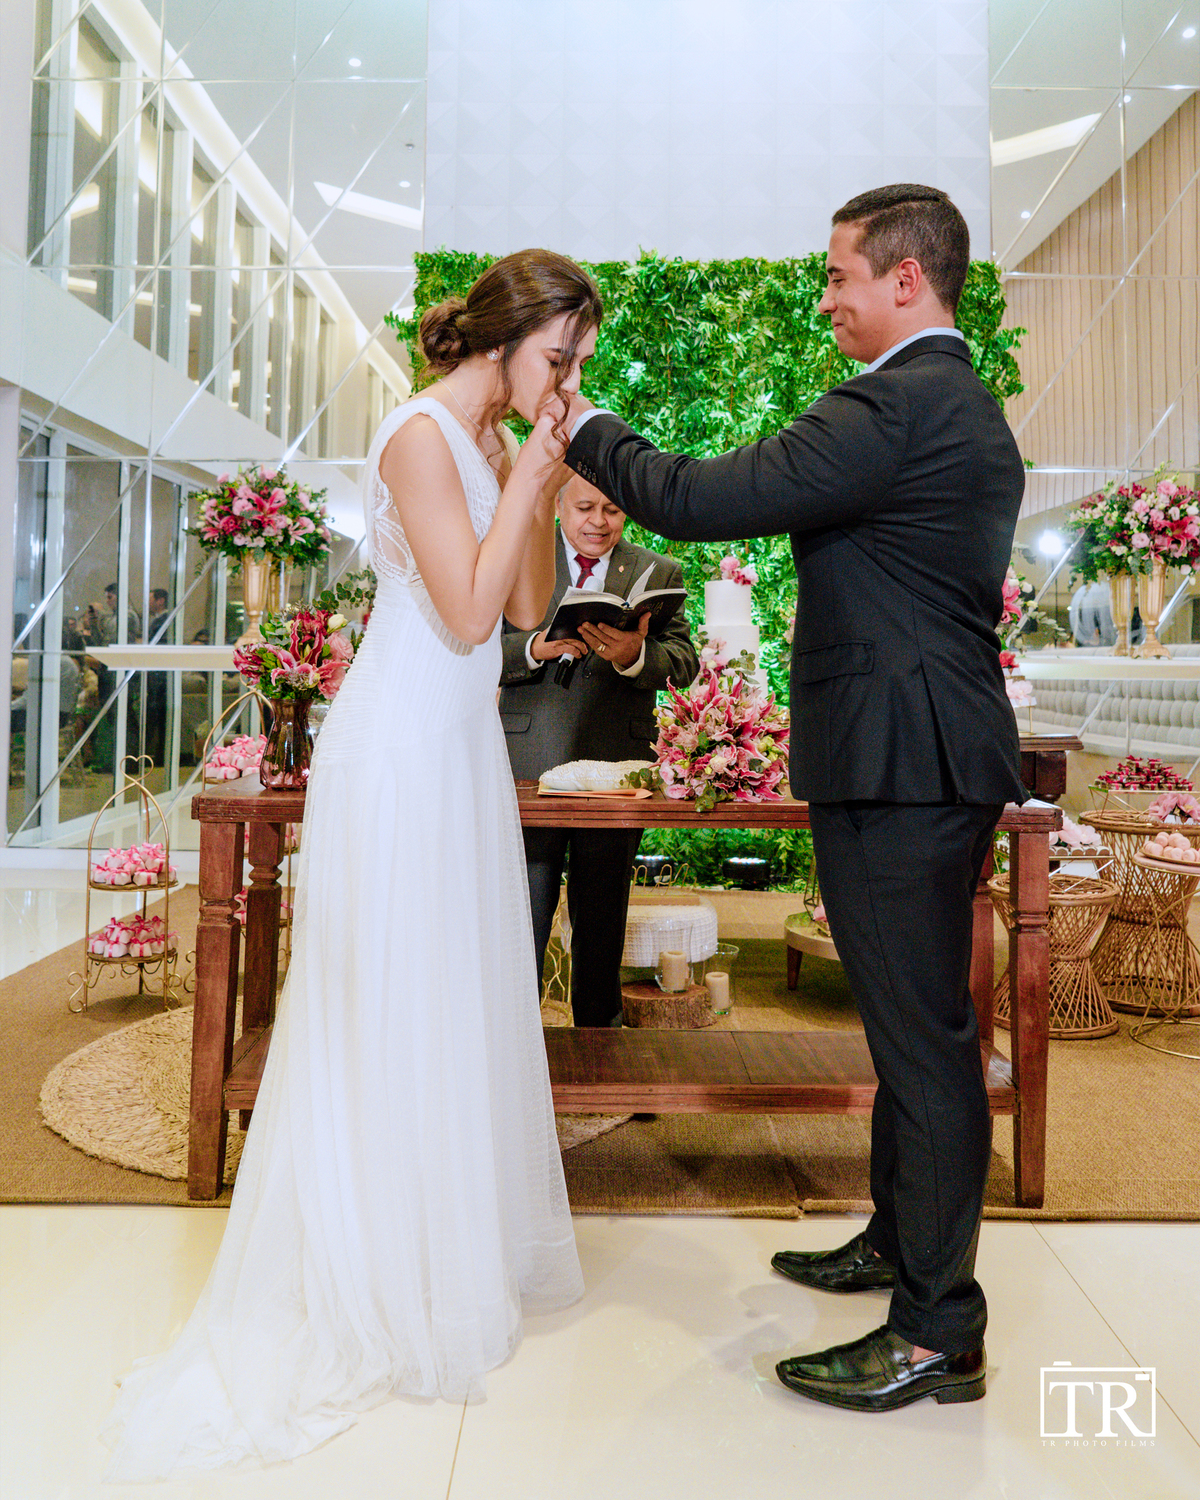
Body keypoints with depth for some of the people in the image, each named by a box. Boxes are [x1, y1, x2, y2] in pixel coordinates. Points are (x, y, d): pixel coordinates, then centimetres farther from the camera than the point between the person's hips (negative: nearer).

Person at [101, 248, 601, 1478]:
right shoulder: (421, 435, -13)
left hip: (462, 744, 9)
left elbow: (528, 608, 9)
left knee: (466, 996, 15)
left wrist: (539, 484, 1)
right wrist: (526, 483, -13)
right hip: (404, 743, -9)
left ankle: (462, 1234, 31)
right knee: (393, 1007, 1)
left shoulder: (491, 442, 14)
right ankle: (385, 1279, 18)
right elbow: (466, 613, -18)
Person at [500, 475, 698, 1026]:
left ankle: (597, 1029, 28)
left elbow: (684, 663, -1)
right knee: (522, 922, 0)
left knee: (602, 923, 10)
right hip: (529, 767, -1)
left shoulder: (659, 573, 11)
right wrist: (535, 647, -20)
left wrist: (634, 654, -22)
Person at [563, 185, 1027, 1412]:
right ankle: (901, 1239, 37)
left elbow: (697, 501, -18)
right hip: (937, 758, 11)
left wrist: (585, 429, -2)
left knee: (923, 1034, -2)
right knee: (913, 1023, 19)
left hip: (899, 761, -11)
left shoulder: (892, 405, -15)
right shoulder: (970, 408, 18)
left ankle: (936, 1331, 13)